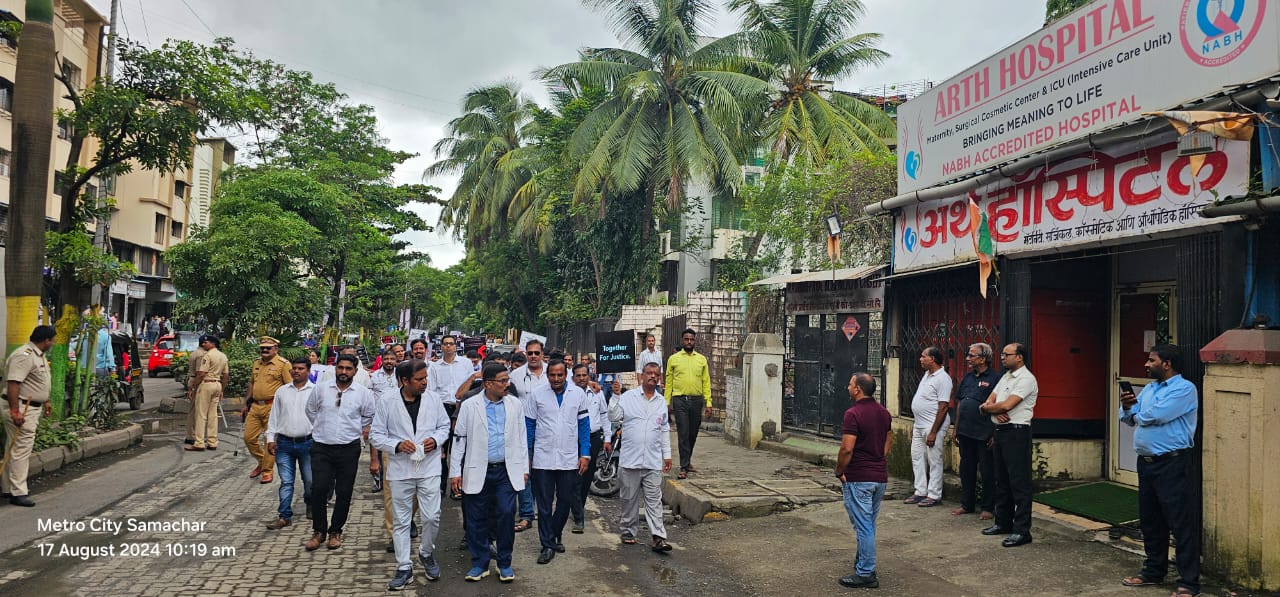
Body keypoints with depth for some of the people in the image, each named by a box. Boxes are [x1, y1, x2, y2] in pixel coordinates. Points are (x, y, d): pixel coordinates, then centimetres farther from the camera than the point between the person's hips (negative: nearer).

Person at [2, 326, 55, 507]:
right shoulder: (24, 355, -20)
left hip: (33, 408, 11)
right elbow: (13, 383, -26)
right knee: (20, 451, -9)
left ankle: (9, 488, 23)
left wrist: (45, 401, 27)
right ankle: (17, 493, -6)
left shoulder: (39, 356, 14)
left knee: (14, 450, 16)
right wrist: (14, 411, -30)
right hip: (22, 410, -11)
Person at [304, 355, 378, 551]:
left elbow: (370, 415, 13)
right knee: (318, 489, -6)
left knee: (344, 492, 5)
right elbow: (310, 410, 16)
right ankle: (318, 531, 10)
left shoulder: (363, 393, -2)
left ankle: (335, 531, 20)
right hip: (321, 447, 0)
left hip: (349, 448, 0)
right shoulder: (321, 389, 0)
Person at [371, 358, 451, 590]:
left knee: (432, 517, 1)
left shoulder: (433, 400, 0)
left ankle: (426, 554, 29)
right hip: (400, 470, -1)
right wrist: (397, 445, -17)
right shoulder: (387, 403, -5)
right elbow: (375, 435, -2)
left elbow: (444, 426, 11)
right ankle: (404, 568, 19)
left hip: (429, 468, 1)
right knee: (401, 521, 8)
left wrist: (436, 439, -10)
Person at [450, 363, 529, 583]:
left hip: (506, 471, 1)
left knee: (506, 515, -3)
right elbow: (459, 439, 0)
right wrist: (455, 472, -2)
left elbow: (521, 438, 9)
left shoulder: (515, 404, 4)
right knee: (477, 519, 6)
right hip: (478, 472, -1)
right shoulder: (469, 406, -2)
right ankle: (479, 564, 20)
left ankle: (505, 564, 13)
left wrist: (524, 468, 8)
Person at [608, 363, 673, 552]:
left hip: (653, 461, 2)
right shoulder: (628, 396, 1)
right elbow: (614, 416, -7)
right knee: (630, 498, 9)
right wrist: (615, 396, -16)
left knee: (654, 500, -1)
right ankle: (629, 531, 22)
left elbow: (665, 430, 18)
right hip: (630, 458, -2)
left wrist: (667, 455, 15)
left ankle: (658, 538, -4)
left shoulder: (661, 402, 13)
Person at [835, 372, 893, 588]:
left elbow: (847, 449, -22)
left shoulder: (853, 413, -18)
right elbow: (889, 441, 18)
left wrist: (839, 472, -8)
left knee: (863, 526, -2)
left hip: (858, 478, -8)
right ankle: (862, 563, 31)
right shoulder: (883, 413, 8)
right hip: (880, 477, 8)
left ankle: (866, 574, 4)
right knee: (869, 524, 19)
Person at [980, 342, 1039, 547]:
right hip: (1001, 431, 10)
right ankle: (1003, 522, 25)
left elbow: (1007, 405, -21)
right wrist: (995, 411, -11)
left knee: (1019, 482, -7)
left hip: (1016, 432, -10)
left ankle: (1022, 530, -5)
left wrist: (988, 407, -3)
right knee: (1002, 480, 16)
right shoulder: (1005, 376, 17)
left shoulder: (1026, 379, -13)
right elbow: (989, 401, 11)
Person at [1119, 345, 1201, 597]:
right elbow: (1130, 418, 16)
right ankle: (1153, 571, 29)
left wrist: (1138, 415, -1)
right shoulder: (1149, 389, 16)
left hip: (1172, 464, -9)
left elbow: (1155, 415, -22)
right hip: (1146, 462, 9)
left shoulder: (1184, 389, -10)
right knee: (1150, 521, 16)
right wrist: (1126, 407, -5)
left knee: (1182, 524, -3)